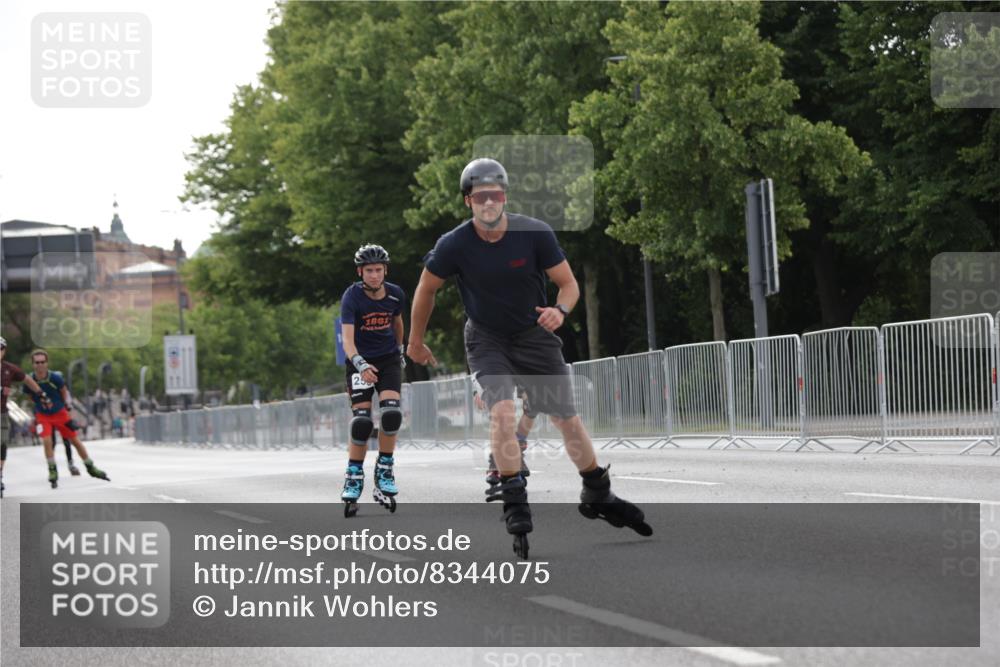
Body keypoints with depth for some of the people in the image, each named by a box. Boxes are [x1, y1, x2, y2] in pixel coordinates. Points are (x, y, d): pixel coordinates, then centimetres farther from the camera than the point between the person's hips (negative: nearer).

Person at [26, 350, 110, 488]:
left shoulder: (55, 377, -22)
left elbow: (64, 392, -2)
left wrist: (67, 407, 0)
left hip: (60, 413, 0)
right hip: (43, 416, 0)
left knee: (75, 440, 5)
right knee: (47, 441, -20)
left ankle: (91, 468, 20)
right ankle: (52, 472, -4)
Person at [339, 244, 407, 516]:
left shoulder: (395, 295, -6)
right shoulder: (352, 297, -18)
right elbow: (347, 338, -28)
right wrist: (360, 364, -44)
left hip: (389, 360, 2)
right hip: (361, 362, -2)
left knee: (391, 414, -16)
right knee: (362, 421, -10)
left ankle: (384, 473, -1)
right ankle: (354, 477, 7)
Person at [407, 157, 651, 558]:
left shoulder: (535, 234, -18)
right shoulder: (454, 245, -18)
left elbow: (569, 284, -9)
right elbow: (426, 289, 0)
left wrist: (560, 310, -31)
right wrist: (416, 341, 10)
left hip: (534, 335, 1)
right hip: (486, 340, -1)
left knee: (566, 417, 5)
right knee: (502, 409, -25)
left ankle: (598, 496, 24)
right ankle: (514, 504, -19)